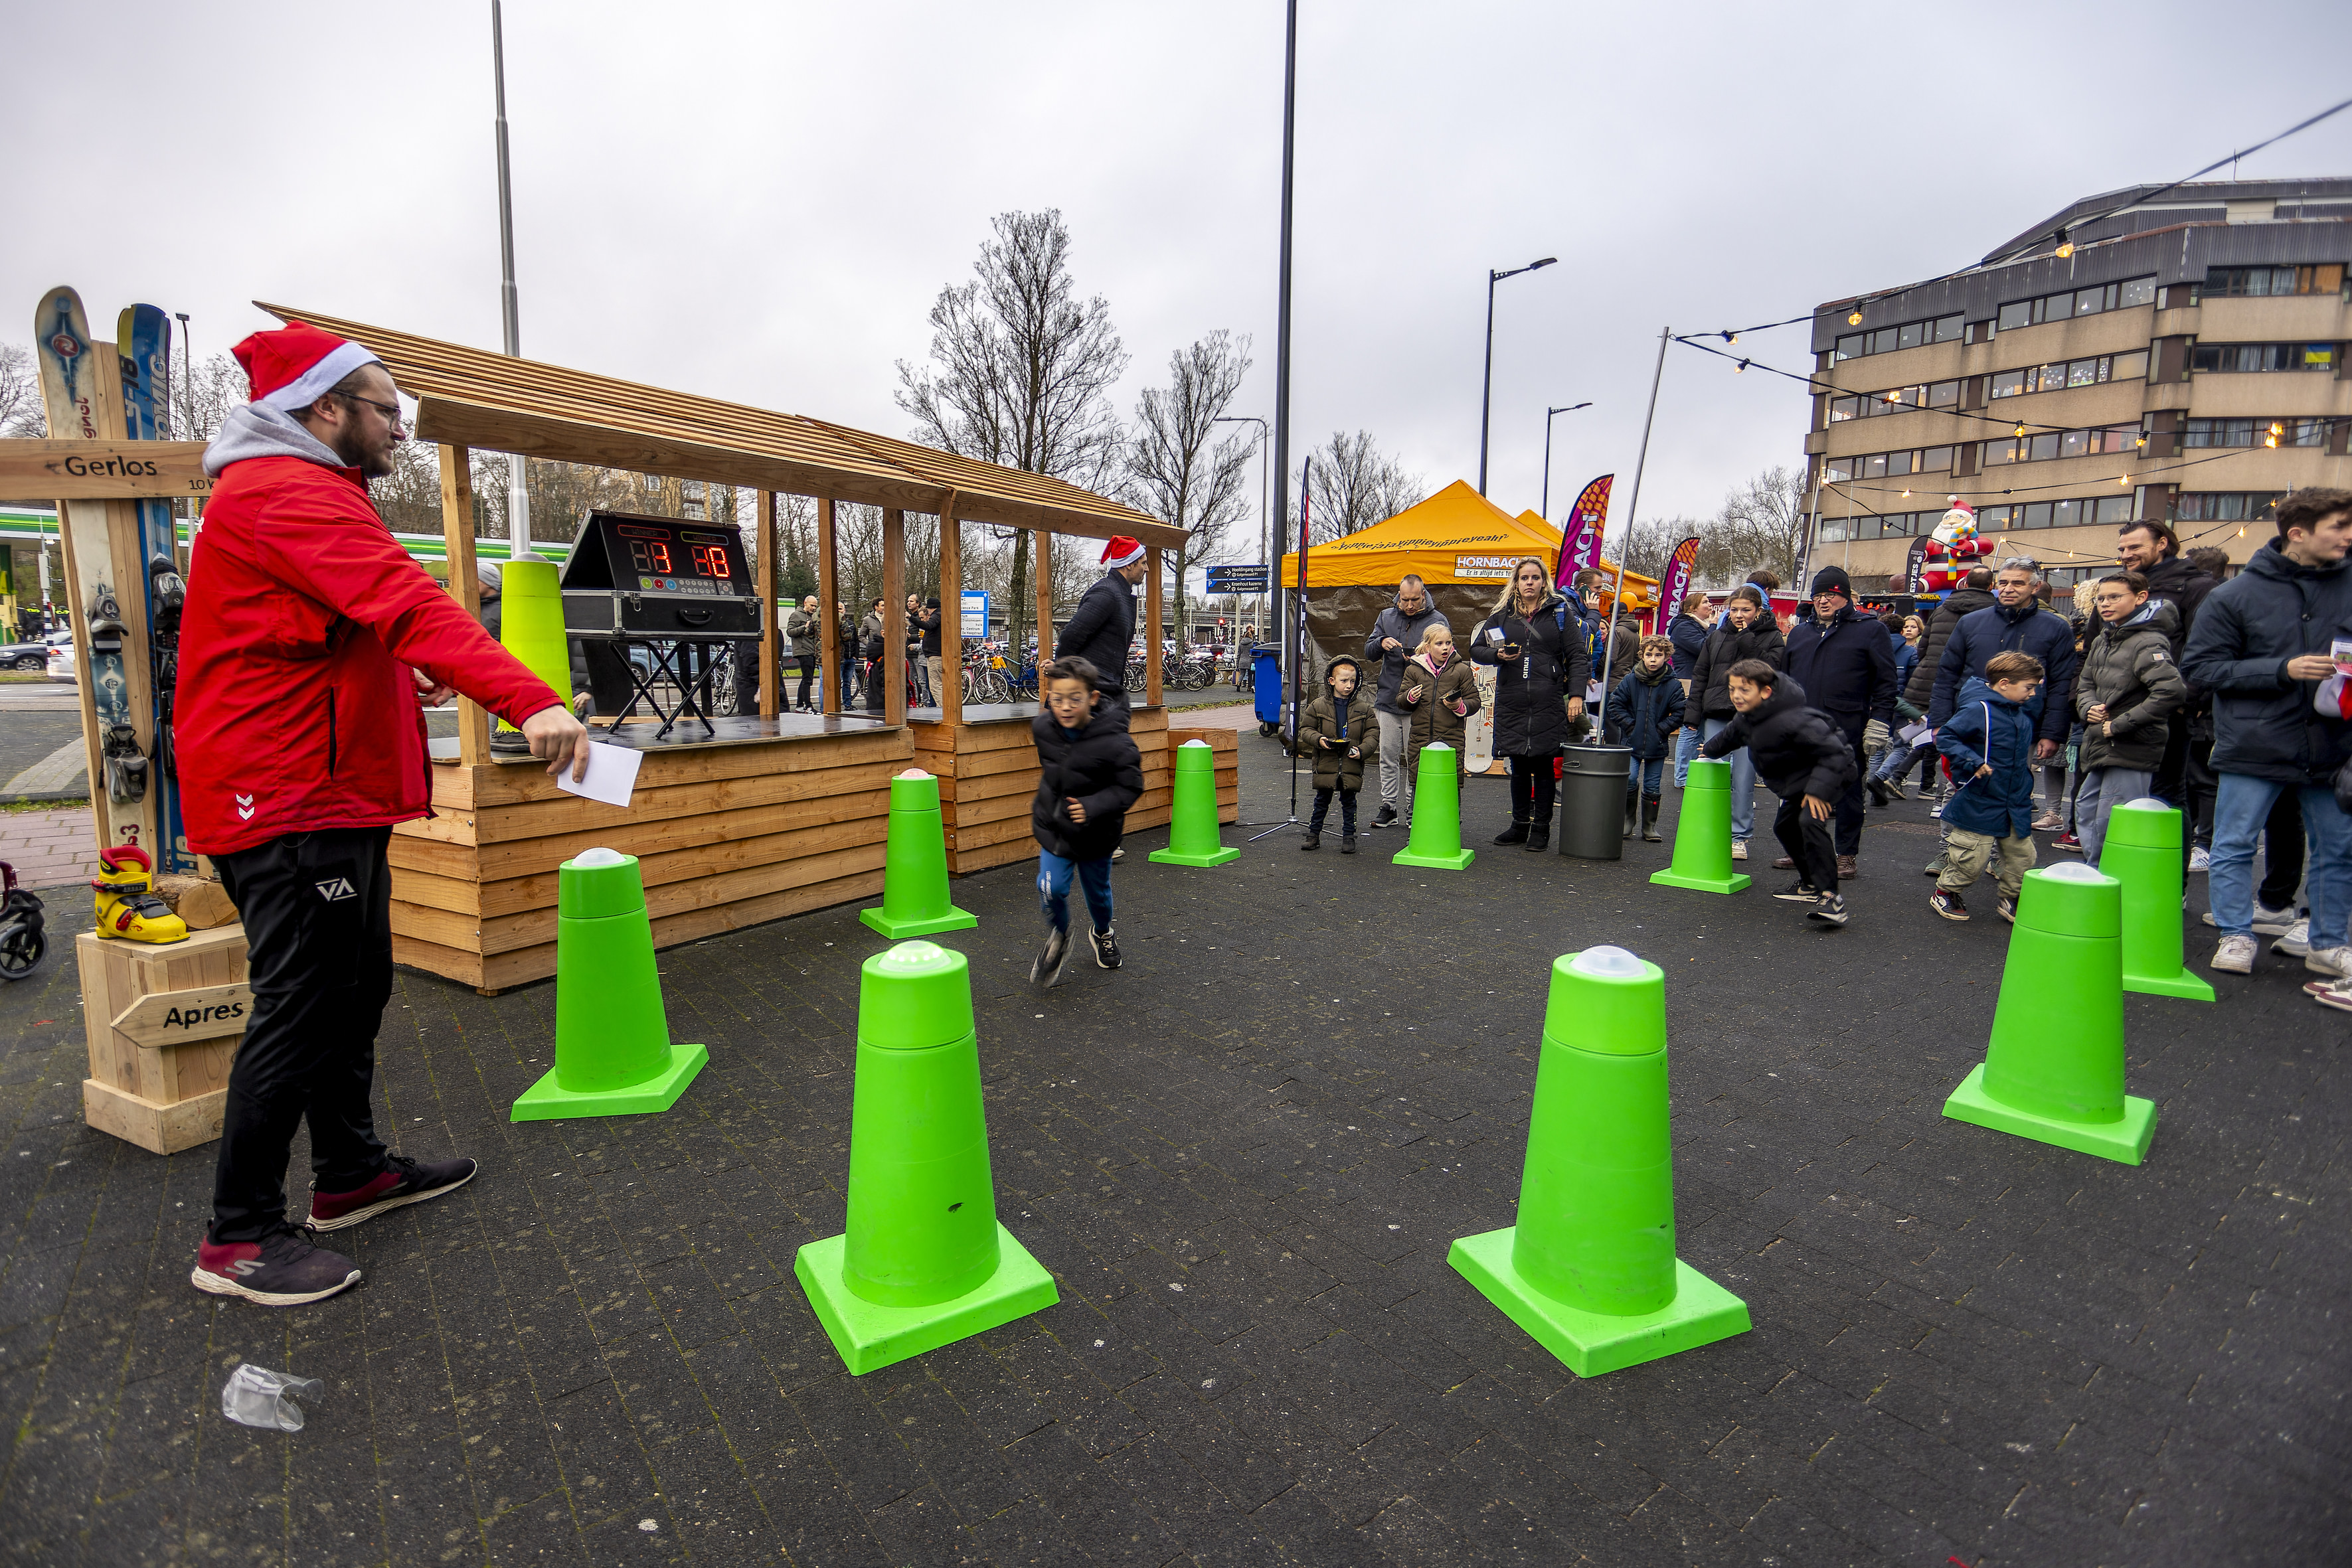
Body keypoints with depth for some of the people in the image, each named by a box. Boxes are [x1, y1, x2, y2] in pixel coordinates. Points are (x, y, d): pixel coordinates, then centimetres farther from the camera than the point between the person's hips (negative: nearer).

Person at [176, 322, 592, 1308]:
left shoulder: (306, 493, 21)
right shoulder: (291, 495, -14)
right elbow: (409, 606, -31)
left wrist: (402, 675, 14)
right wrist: (531, 702, -41)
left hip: (330, 793, 11)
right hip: (292, 799, -11)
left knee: (355, 988, 17)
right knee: (301, 1009, -4)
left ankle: (350, 1172, 30)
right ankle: (239, 1237, 8)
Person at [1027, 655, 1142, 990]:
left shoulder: (1115, 742, -27)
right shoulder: (1042, 728, -12)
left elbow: (1131, 787, -18)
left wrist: (1094, 806, -30)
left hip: (1096, 833, -2)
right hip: (1053, 826, 2)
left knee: (1097, 890, 19)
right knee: (1051, 889, -12)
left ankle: (1103, 933, 52)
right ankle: (1059, 939, 18)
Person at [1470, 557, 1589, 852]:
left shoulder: (1560, 612, 5)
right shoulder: (1502, 614, 11)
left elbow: (1578, 657, 3)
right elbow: (1476, 649, 16)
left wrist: (1576, 694, -8)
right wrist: (1498, 655, -5)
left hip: (1548, 703, -2)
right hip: (1511, 702, 2)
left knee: (1543, 766, 2)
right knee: (1518, 766, 8)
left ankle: (1541, 829, 12)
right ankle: (1519, 825, 20)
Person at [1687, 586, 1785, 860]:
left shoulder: (1772, 637, 5)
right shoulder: (1716, 637, 14)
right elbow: (1700, 675, 16)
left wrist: (1747, 641, -12)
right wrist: (1693, 709, 8)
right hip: (1717, 715, 3)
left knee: (1743, 779, -2)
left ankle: (1740, 837, 7)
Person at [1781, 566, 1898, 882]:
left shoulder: (1869, 629, 1)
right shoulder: (1800, 632, 15)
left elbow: (1885, 681, -2)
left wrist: (1879, 723, -9)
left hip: (1847, 730, -4)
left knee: (1847, 793, 6)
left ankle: (1847, 855, 15)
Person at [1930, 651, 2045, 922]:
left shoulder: (2023, 712, 9)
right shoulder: (1978, 710, -18)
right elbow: (1945, 737, -20)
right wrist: (1973, 762, -26)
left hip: (2016, 805, 8)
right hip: (1980, 806, -8)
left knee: (2023, 855, 11)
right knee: (1972, 860, 1)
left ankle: (2009, 899, 30)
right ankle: (1945, 893, 22)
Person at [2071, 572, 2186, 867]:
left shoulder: (2149, 642, -14)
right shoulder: (2102, 640, 12)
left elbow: (2172, 691, -27)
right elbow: (2085, 684, 23)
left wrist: (2119, 725, -21)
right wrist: (2089, 707, 1)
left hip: (2130, 752, -9)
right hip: (2101, 750, 9)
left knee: (2110, 829, -6)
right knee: (2085, 813, 16)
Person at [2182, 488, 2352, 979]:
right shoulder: (2234, 596, -5)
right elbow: (2200, 667, -7)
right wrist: (2283, 669, -16)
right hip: (2253, 748, -4)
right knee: (2234, 846, 1)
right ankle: (2236, 937, 14)